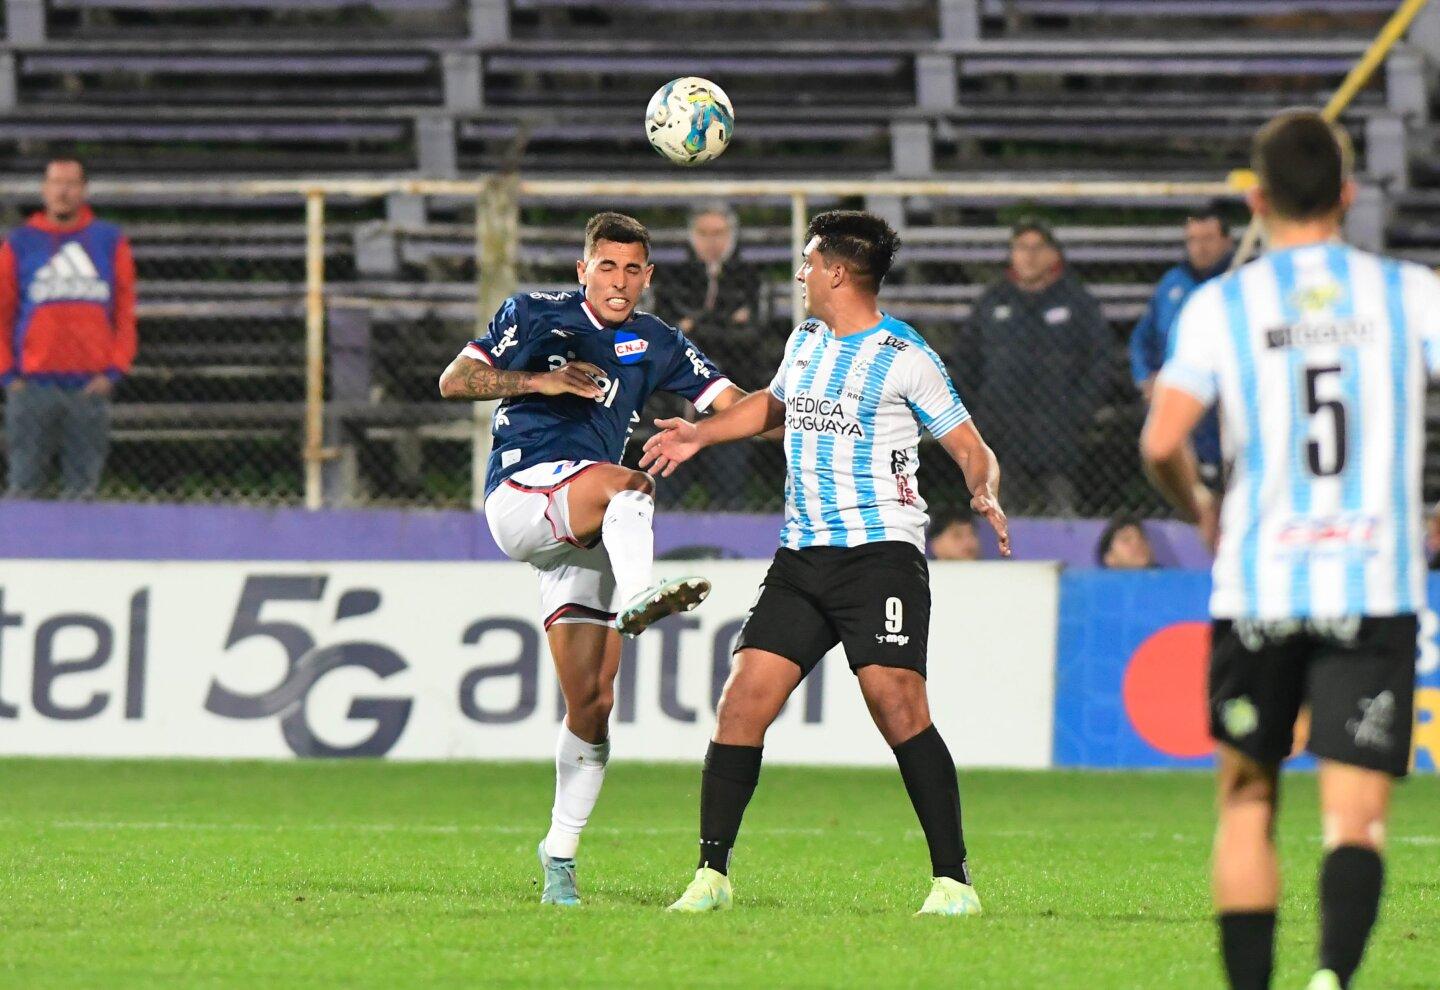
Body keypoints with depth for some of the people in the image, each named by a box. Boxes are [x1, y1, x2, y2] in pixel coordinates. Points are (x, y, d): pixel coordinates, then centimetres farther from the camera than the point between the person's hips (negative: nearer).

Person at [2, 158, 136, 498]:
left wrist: (114, 371, -2)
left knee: (83, 487, 1)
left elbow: (125, 313, 8)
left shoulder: (110, 243, 9)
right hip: (33, 384, -1)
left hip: (91, 386, 1)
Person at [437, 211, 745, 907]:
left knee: (592, 703, -1)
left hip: (586, 532, 5)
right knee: (626, 482, -36)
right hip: (519, 496, -5)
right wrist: (540, 381, -13)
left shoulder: (657, 345, 15)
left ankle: (560, 853, 10)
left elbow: (736, 405, 8)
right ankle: (638, 601, -64)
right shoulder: (535, 315, 5)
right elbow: (453, 382, 0)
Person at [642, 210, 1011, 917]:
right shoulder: (805, 341, 16)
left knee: (897, 705, -18)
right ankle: (711, 874, 5)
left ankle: (954, 880, -13)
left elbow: (970, 448, -2)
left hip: (880, 551, -6)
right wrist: (700, 435, 33)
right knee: (743, 702, -3)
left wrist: (986, 495, -21)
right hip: (801, 558, 6)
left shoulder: (903, 357, -5)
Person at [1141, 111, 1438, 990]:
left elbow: (1162, 440, -8)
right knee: (1355, 820, -6)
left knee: (1248, 800, 18)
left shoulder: (1221, 305, 2)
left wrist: (1198, 506, 13)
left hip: (1259, 587, 1)